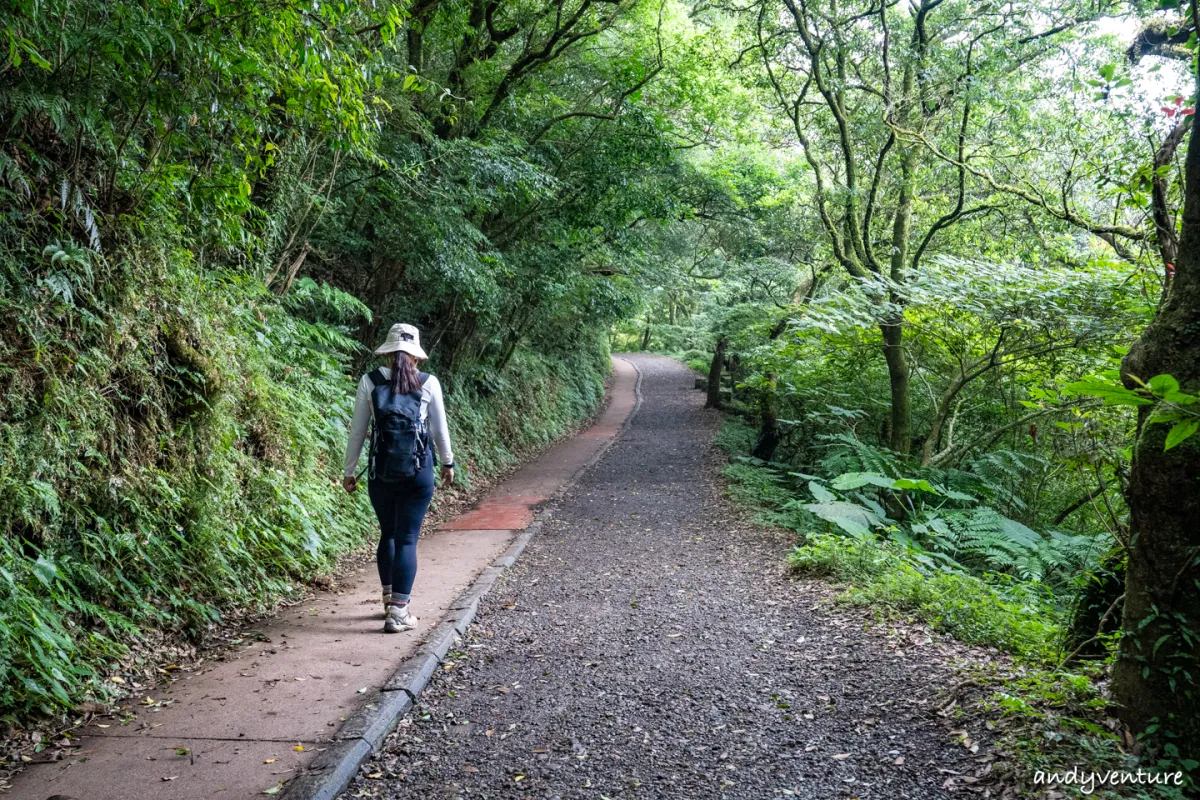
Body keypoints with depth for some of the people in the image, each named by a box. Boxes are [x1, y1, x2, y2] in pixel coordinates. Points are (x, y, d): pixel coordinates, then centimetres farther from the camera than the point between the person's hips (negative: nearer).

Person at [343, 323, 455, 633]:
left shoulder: (369, 382, -1)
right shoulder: (428, 383, -3)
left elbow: (357, 431, 2)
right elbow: (440, 430, 5)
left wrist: (349, 471, 11)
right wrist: (448, 462, 20)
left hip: (381, 473, 2)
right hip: (418, 472, -2)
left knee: (387, 534, 20)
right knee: (407, 539, 2)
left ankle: (390, 599, 30)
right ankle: (398, 611, -3)